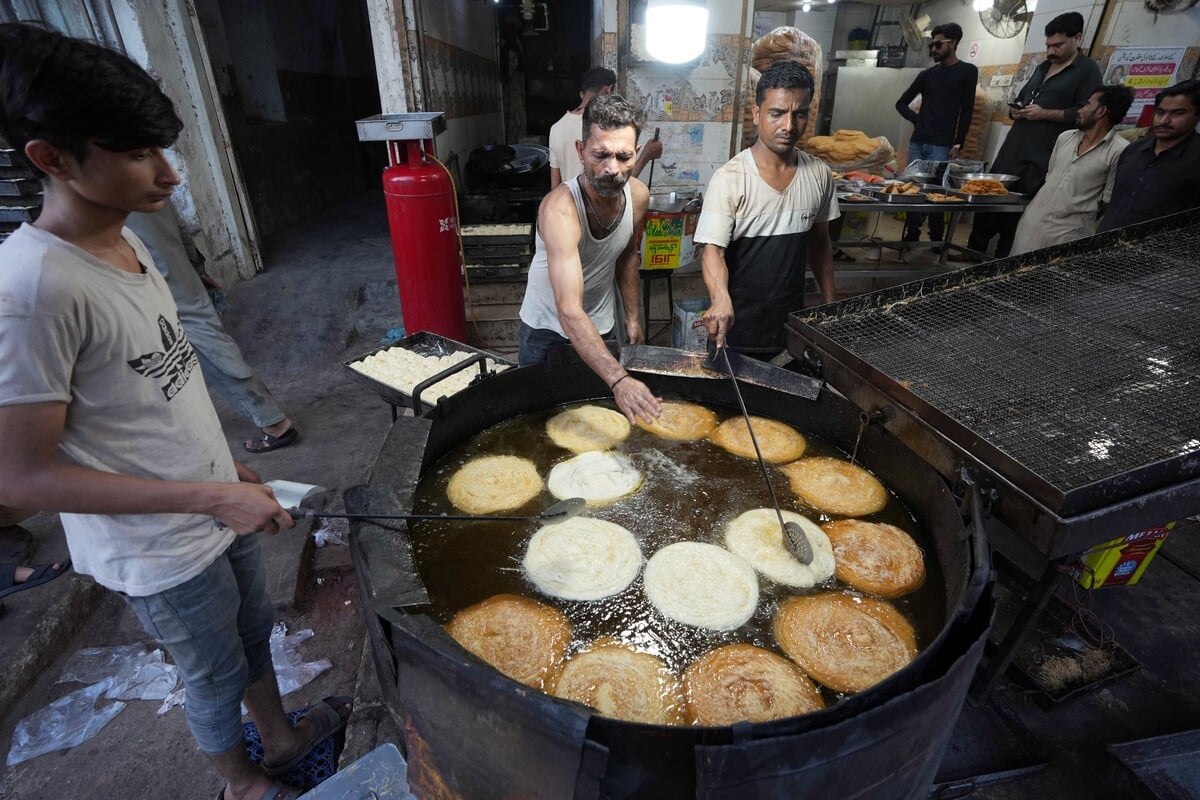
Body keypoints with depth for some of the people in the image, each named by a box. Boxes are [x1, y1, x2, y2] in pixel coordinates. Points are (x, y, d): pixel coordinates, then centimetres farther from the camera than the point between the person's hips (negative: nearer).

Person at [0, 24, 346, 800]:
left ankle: (283, 737, 54)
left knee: (256, 630, 27)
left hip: (217, 505, 7)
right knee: (219, 676, 18)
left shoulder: (127, 242, -1)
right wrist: (211, 496, -25)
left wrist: (228, 466, 12)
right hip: (163, 549, -7)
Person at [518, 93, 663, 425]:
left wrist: (633, 316, 5)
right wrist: (618, 379, -55)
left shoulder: (639, 195, -15)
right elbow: (569, 311, -45)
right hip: (548, 331, -5)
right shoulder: (560, 209, -35)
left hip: (603, 326, 5)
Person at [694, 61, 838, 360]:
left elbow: (819, 242, 11)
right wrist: (721, 299, -42)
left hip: (793, 323, 5)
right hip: (737, 326, -5)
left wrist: (830, 303, 11)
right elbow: (713, 250, -24)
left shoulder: (819, 175, 0)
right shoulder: (729, 179, -16)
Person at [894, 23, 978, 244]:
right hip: (917, 142, 4)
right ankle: (912, 236, 9)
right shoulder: (927, 74, 15)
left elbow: (966, 111, 0)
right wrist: (916, 119, 4)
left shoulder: (967, 71, 4)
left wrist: (958, 145, -7)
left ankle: (936, 240, 0)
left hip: (941, 145, -4)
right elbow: (901, 103, 21)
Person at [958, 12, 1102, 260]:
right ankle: (975, 250, 14)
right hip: (1013, 146, 7)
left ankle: (1003, 260, 1)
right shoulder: (1042, 67, 20)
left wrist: (1044, 113, -16)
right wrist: (1014, 108, 7)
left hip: (1042, 155, -7)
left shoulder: (1088, 70, -2)